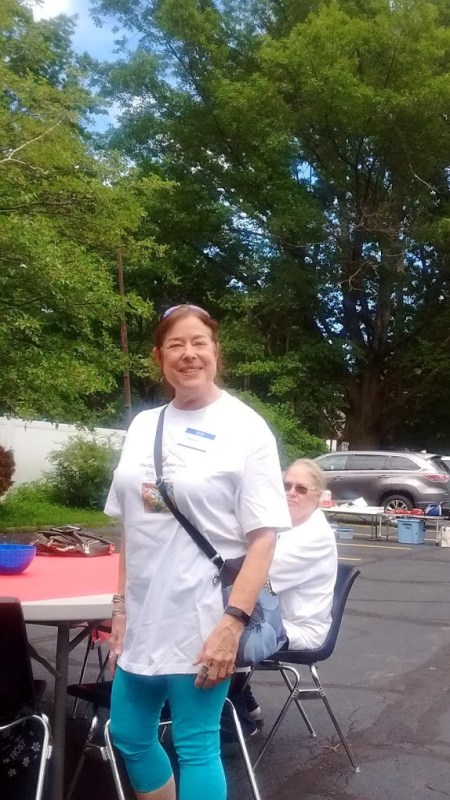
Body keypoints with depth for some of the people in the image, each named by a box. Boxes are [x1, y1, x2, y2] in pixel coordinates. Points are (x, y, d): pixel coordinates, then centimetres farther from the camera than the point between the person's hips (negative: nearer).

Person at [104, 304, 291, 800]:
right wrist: (121, 605, 11)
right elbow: (130, 526, 12)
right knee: (129, 737, 18)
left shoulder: (246, 428, -9)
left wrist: (233, 622, -18)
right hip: (143, 616, 6)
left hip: (202, 619, -6)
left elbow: (263, 538, -12)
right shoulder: (143, 425, 7)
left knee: (195, 747, 6)